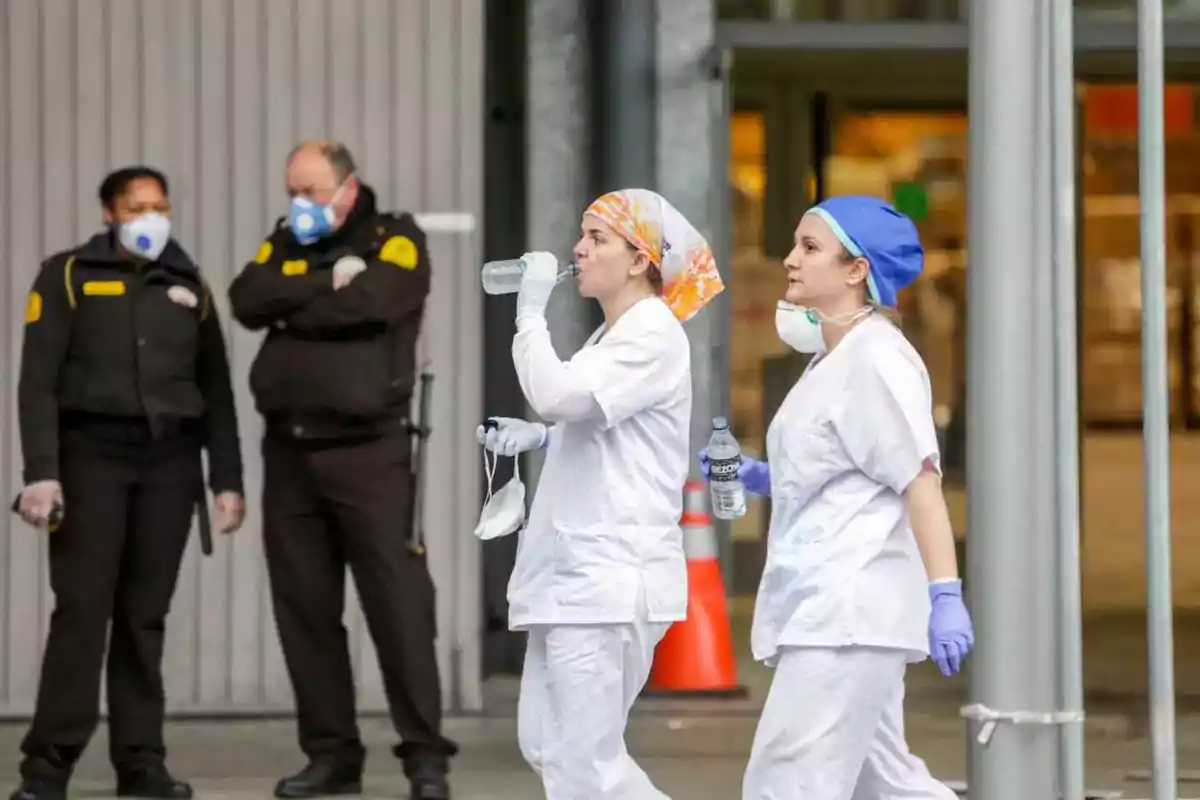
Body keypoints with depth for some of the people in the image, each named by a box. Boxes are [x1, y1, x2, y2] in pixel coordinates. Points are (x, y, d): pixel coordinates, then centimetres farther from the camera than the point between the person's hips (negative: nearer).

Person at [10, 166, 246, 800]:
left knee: (145, 615, 3)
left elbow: (216, 391, 15)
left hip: (170, 460, 3)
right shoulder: (67, 276, 3)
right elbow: (38, 381, -4)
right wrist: (41, 472, -14)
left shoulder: (190, 286, 14)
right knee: (83, 609, -9)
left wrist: (227, 479, 7)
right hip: (91, 453, -3)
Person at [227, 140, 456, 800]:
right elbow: (247, 300, -4)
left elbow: (369, 302, -18)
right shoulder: (284, 245, 15)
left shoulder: (395, 240, 1)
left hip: (367, 450, -5)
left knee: (398, 603, -8)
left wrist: (290, 309, -7)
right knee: (303, 609, 5)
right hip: (289, 452, 5)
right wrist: (327, 282, -13)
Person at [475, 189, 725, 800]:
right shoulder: (611, 336, 18)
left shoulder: (653, 336, -13)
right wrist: (536, 438, 13)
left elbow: (557, 394, -25)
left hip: (611, 576, -11)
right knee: (546, 748, 12)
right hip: (576, 572, 11)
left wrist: (531, 311, -12)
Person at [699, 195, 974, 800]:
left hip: (849, 614, -10)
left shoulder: (876, 358, -11)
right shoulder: (831, 358, 18)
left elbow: (919, 480, -17)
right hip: (824, 612, 10)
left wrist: (945, 595, -24)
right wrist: (758, 479, 13)